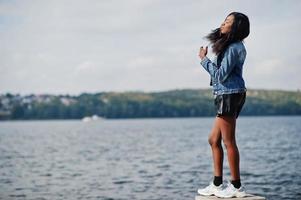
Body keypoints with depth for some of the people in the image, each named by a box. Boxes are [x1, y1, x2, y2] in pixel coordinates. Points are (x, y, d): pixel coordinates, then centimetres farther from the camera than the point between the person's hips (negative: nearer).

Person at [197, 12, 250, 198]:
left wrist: (204, 60, -6)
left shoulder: (233, 48, -12)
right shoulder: (233, 46, 19)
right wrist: (206, 60, 12)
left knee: (228, 141, -7)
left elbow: (220, 75, -14)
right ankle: (217, 184, 16)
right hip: (226, 95, 11)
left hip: (230, 95, -11)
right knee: (214, 140, 12)